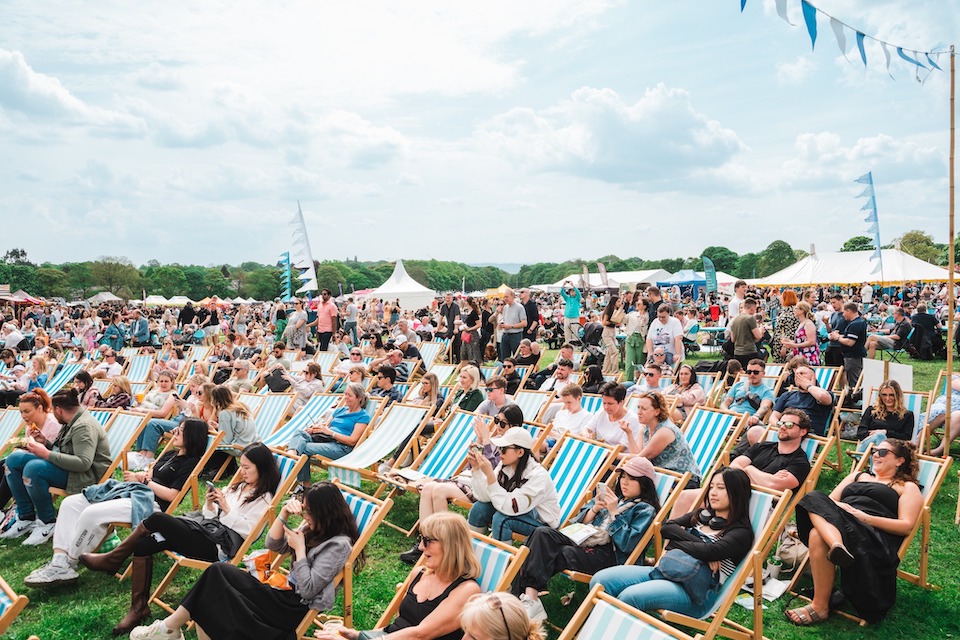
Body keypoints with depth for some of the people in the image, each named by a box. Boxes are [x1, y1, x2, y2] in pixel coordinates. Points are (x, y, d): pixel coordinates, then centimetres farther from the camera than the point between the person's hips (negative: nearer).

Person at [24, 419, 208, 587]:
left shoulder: (190, 463, -7)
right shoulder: (170, 454, 22)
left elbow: (171, 495, -15)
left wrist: (142, 480, -5)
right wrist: (138, 476, 1)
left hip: (150, 503, -10)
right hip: (130, 491, 10)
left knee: (91, 513, -29)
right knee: (70, 503, -3)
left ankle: (67, 565, -11)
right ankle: (59, 562, -14)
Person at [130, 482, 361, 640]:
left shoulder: (339, 544, -18)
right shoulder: (314, 527, 8)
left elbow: (308, 588, -21)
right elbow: (273, 545, 9)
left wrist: (299, 548, -15)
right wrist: (284, 512, -4)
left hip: (298, 609, -8)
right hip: (286, 593, 9)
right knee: (218, 571, -10)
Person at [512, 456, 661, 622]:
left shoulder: (645, 510, 6)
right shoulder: (612, 496, 26)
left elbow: (628, 544, -9)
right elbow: (580, 522, 22)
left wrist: (614, 513, -10)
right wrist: (595, 509, 3)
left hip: (607, 554, -7)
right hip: (582, 540, 7)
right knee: (542, 533, -23)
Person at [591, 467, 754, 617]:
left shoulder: (741, 532, -1)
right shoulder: (702, 515, 19)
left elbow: (710, 551, -19)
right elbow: (666, 528, 5)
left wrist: (675, 543, -4)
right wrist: (697, 544, -9)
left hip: (696, 592, -7)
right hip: (664, 570, 7)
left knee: (629, 597, -32)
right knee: (600, 581, -13)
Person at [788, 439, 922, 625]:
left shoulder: (907, 487, 21)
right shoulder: (858, 476, 36)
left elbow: (906, 526, 4)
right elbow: (830, 500, 24)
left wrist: (866, 518, -11)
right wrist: (838, 506, -2)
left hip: (875, 535, -5)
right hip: (840, 521, 5)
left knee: (818, 534, -36)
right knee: (813, 498, -29)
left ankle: (820, 608, -33)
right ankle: (837, 546, -55)